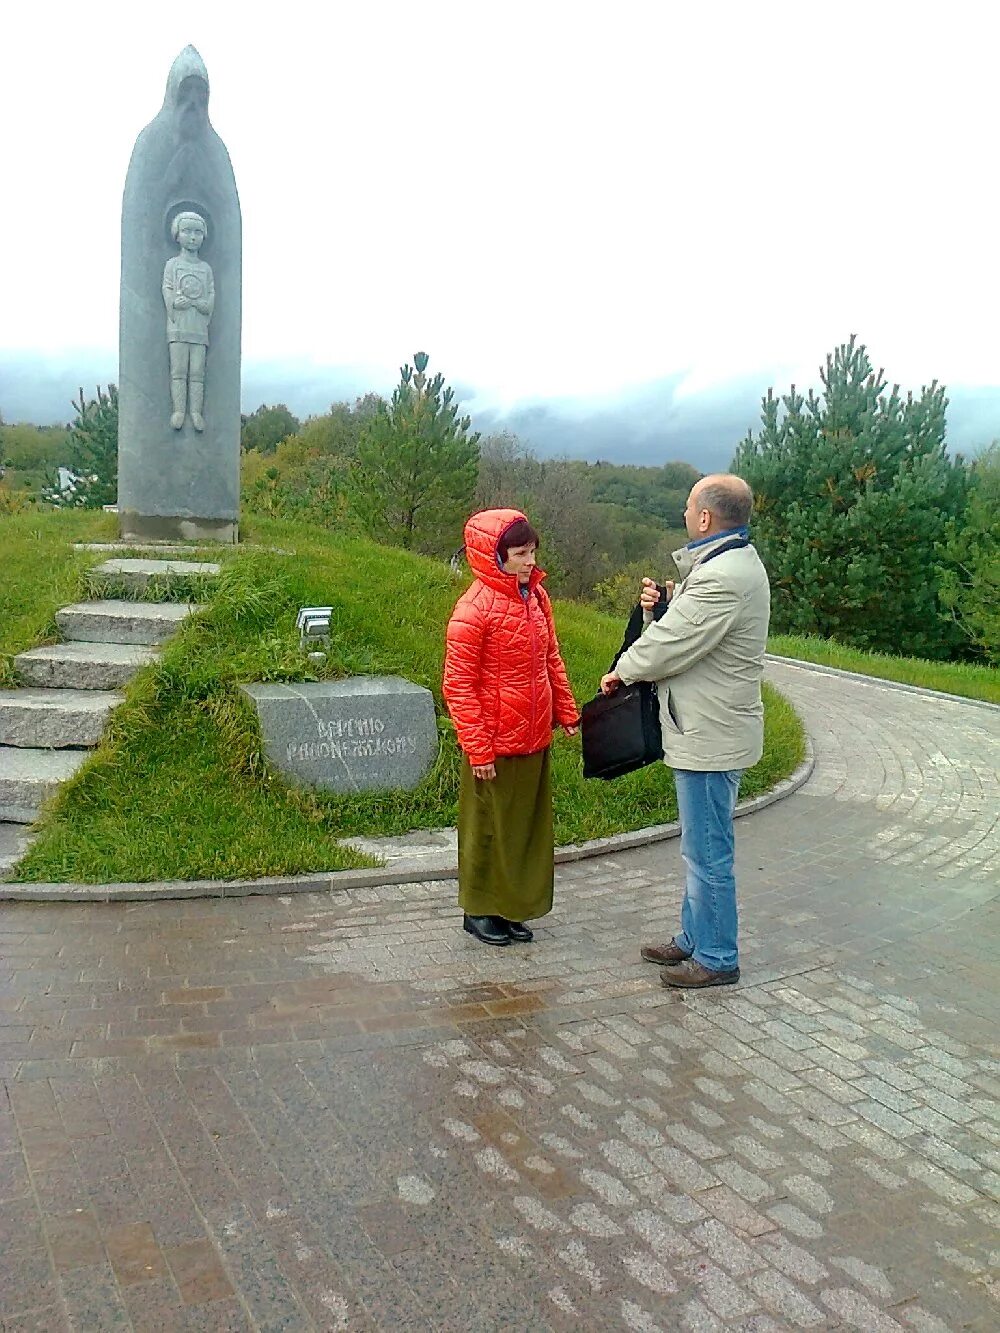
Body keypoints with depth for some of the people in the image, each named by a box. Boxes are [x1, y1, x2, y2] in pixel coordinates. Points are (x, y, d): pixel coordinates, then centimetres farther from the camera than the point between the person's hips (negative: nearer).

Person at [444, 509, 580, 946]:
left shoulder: (536, 596, 4)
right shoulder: (474, 610, -18)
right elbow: (458, 685, -16)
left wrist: (566, 712, 12)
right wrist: (477, 748, -17)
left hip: (534, 738, 7)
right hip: (495, 745, -7)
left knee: (526, 824, 16)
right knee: (488, 827, 9)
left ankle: (512, 907, 32)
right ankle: (480, 910, 26)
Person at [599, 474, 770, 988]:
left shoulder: (723, 577, -23)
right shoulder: (734, 561, 13)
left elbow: (670, 646, -21)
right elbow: (686, 629, 14)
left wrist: (622, 671, -3)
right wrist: (659, 606, -5)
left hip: (709, 737, -11)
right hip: (706, 730, 11)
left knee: (708, 852, 2)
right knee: (702, 848, 20)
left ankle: (716, 959, 16)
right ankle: (694, 939, 34)